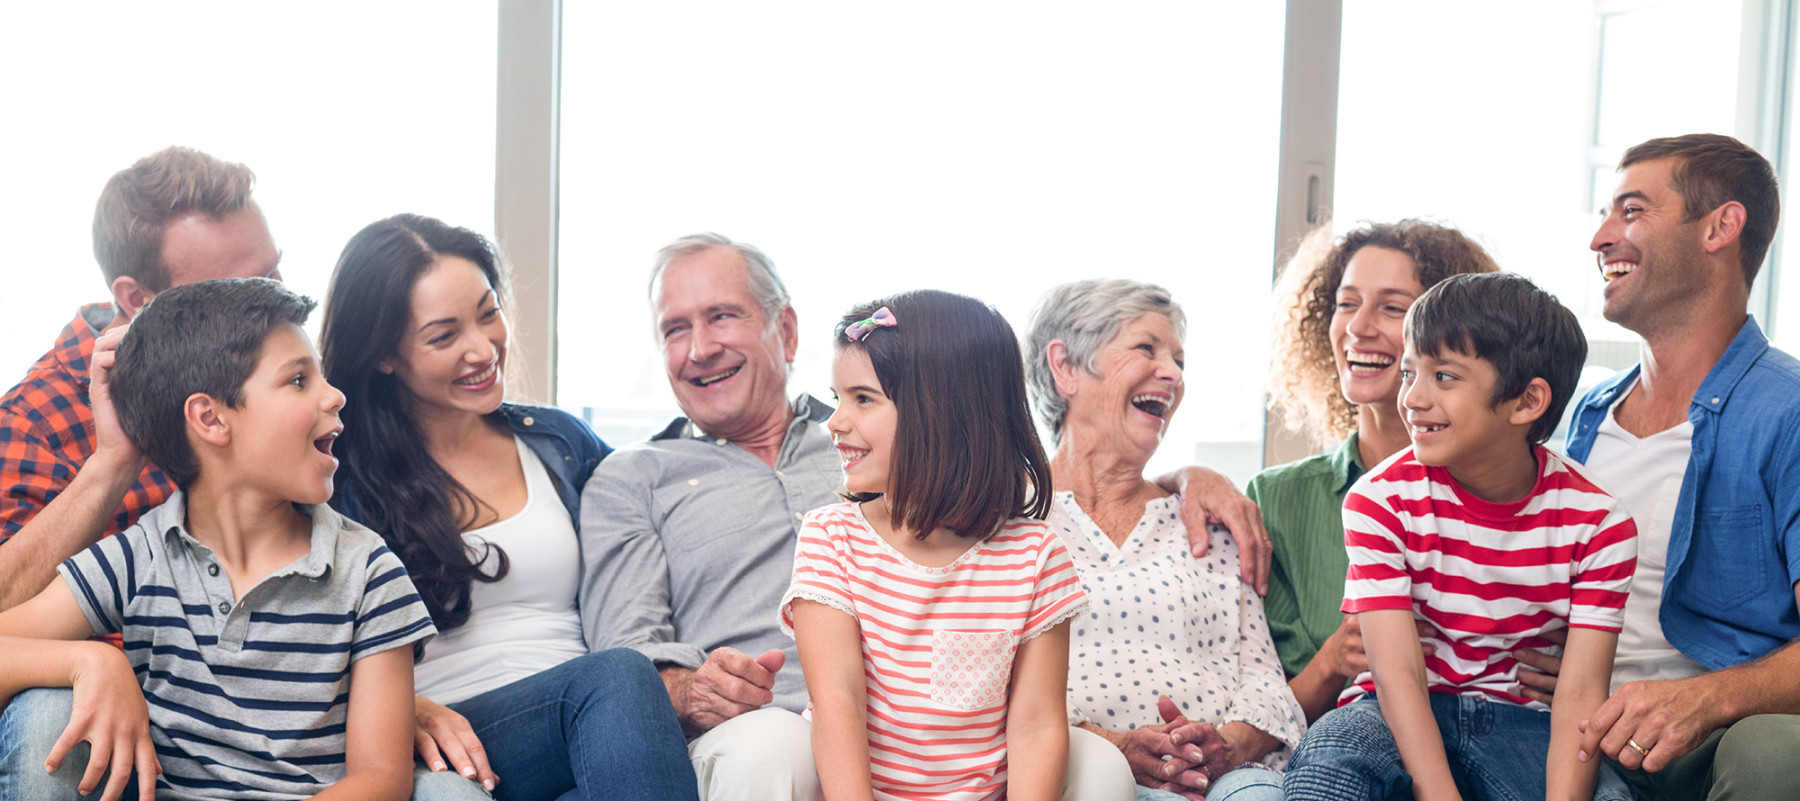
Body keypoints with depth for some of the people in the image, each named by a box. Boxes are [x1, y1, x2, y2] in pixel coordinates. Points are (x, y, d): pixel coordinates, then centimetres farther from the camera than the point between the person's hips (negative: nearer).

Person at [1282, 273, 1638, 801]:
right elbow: (1397, 675, -16)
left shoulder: (1598, 524, -6)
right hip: (1401, 718, -1)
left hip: (1520, 719, 1)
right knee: (1333, 750, -35)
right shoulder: (1380, 501, -8)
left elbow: (1581, 694, -13)